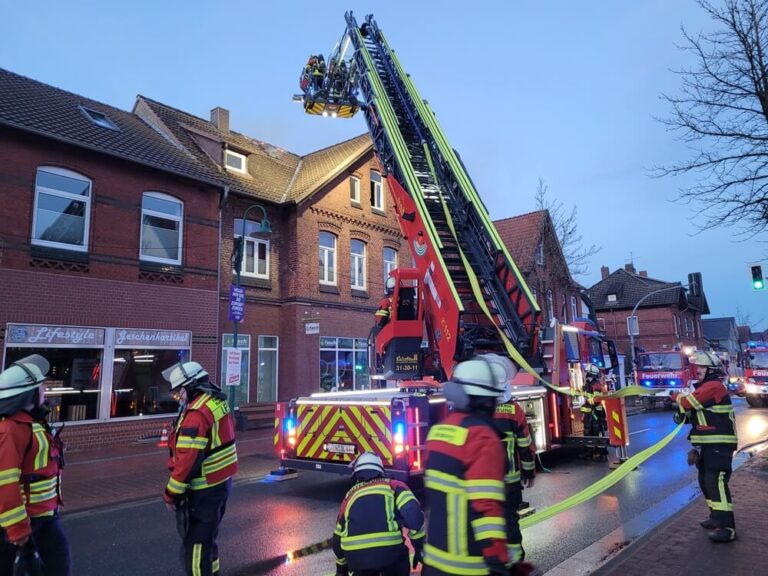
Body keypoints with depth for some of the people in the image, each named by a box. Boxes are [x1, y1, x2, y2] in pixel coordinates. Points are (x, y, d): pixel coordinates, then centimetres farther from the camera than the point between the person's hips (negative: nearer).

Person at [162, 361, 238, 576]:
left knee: (195, 544, 3)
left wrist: (171, 494, -16)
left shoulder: (197, 414, -24)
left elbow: (188, 460, -25)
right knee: (207, 537, 24)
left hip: (204, 490, -9)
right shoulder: (217, 401, 4)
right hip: (221, 482, 9)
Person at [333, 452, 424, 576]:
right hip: (389, 549, -2)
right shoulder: (392, 486, 18)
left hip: (356, 555, 3)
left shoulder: (350, 495, 27)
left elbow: (338, 538, 34)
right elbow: (413, 513, -1)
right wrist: (420, 546, 7)